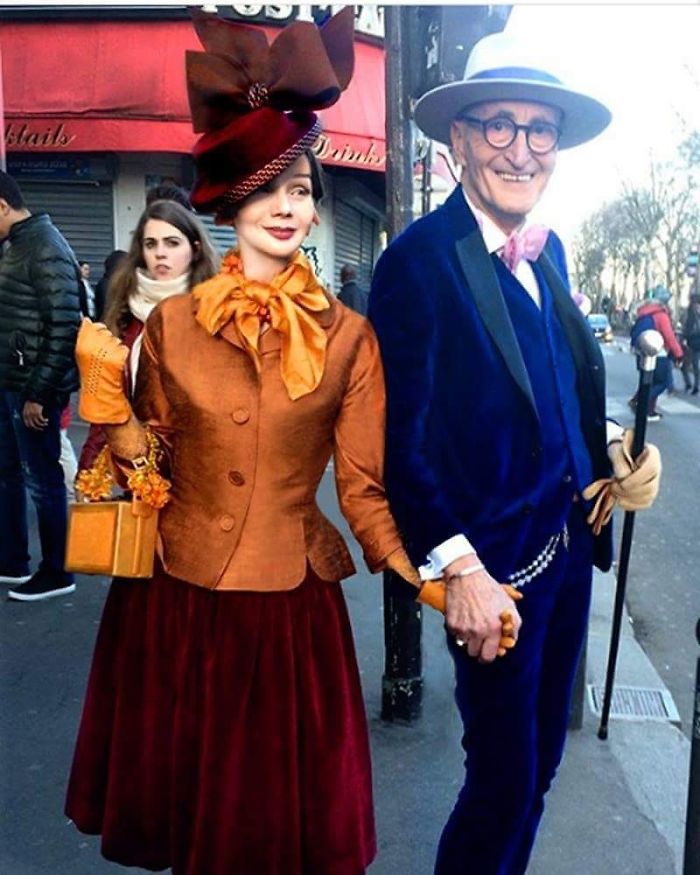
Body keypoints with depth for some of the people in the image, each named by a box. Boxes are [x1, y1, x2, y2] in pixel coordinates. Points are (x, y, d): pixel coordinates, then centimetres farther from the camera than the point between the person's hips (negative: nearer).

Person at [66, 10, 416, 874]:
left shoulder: (348, 336, -5)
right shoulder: (171, 324, -2)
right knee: (181, 783, 23)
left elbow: (362, 484, -6)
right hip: (177, 595, 2)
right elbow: (145, 459, 3)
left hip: (292, 603, -1)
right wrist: (107, 387, -12)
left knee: (284, 797, 18)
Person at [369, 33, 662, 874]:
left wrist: (611, 455, 0)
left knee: (539, 761, 22)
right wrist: (459, 569, -21)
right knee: (505, 779, 7)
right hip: (495, 565, -7)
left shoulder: (547, 250, 6)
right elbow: (403, 440, -19)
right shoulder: (420, 259, -17)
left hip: (567, 545, 8)